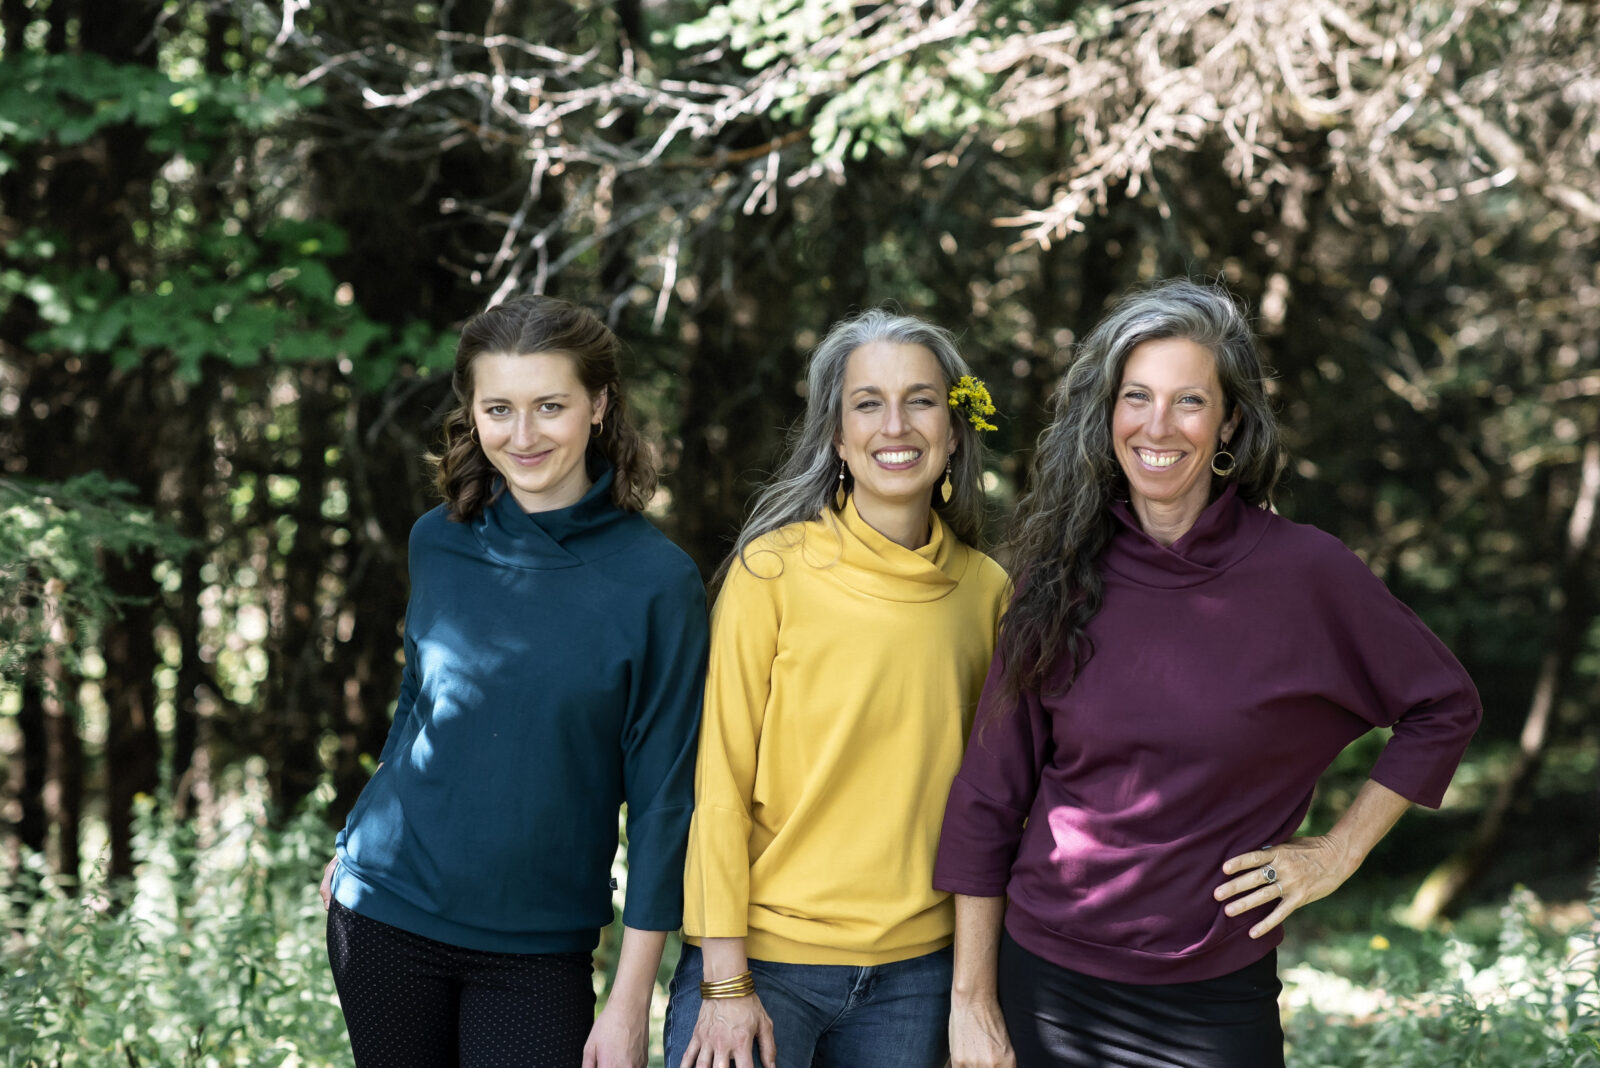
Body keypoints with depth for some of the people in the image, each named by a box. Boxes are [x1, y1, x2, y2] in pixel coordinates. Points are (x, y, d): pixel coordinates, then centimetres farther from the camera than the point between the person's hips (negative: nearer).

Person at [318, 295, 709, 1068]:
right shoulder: (438, 543, -1)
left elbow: (662, 798, -10)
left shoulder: (656, 581, -12)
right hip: (386, 910, 3)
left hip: (539, 949, -3)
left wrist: (631, 1002, -10)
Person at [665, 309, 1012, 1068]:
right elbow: (721, 782, -7)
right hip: (764, 955, -3)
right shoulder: (774, 571, -7)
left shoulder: (986, 591, 4)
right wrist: (725, 981, -10)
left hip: (915, 969, 3)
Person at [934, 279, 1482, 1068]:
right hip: (1044, 983, 2)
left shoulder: (1302, 573, -8)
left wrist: (1338, 853, -1)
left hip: (1213, 1001, -1)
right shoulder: (1061, 577, -2)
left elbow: (1442, 707, 6)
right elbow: (988, 796, 0)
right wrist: (973, 1001, -3)